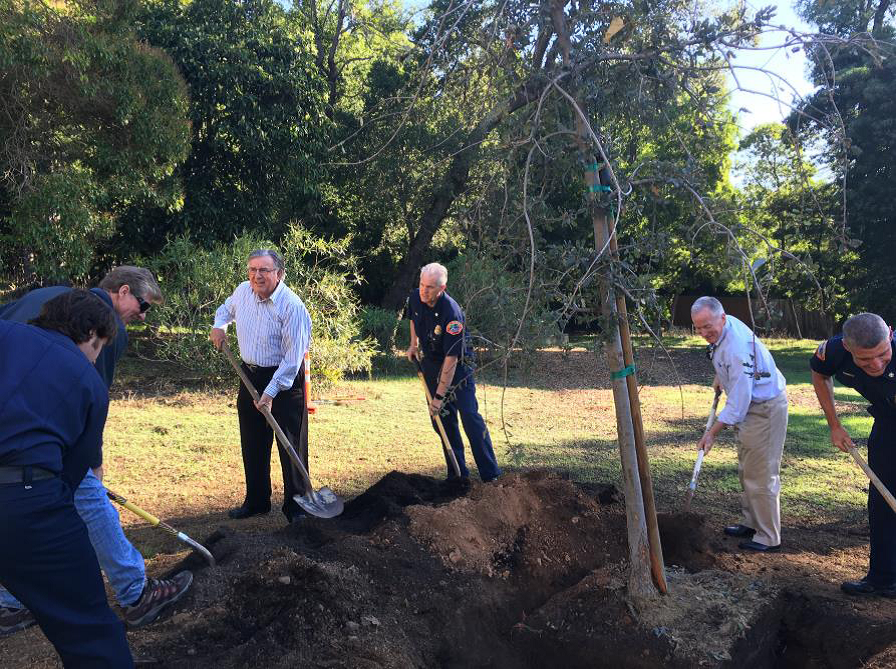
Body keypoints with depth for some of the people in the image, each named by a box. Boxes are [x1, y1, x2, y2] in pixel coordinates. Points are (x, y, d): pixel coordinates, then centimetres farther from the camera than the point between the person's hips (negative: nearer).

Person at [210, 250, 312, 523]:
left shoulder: (291, 306, -21)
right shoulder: (242, 291, 0)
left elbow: (293, 357, -21)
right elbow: (226, 308, 26)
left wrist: (270, 392, -22)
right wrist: (219, 325, 5)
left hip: (286, 379, -7)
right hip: (250, 375, 7)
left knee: (292, 446, -2)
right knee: (252, 444, 15)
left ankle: (295, 506, 11)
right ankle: (256, 501, 30)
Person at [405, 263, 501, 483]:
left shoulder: (451, 313, -31)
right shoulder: (415, 298, -10)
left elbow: (451, 359, -31)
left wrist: (440, 396, -30)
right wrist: (413, 344, 9)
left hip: (458, 366, -6)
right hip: (430, 363, 6)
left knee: (469, 416, -12)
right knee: (442, 419, 7)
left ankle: (491, 474, -5)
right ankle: (458, 474, 17)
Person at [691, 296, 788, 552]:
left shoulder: (737, 347, -31)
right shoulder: (724, 327, -2)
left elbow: (739, 399, -30)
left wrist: (713, 431, -26)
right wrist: (720, 376, 20)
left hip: (766, 408, -11)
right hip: (750, 405, 11)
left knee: (761, 475, -6)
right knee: (746, 470, 18)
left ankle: (768, 537, 5)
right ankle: (750, 523, 31)